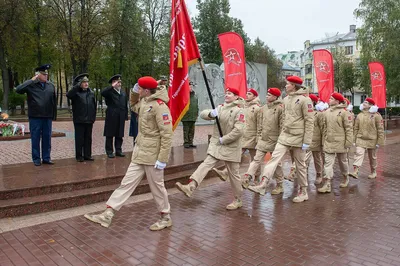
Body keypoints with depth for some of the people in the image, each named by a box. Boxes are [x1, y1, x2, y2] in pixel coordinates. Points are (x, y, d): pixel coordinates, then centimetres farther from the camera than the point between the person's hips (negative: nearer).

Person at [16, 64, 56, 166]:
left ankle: (46, 158, 20)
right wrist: (32, 80, -17)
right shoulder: (31, 85, -2)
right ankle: (36, 159, 15)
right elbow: (18, 90, -17)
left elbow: (54, 101, 9)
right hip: (35, 117, -3)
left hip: (48, 117, 3)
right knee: (35, 139, 5)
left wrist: (54, 115, 8)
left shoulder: (51, 85, 7)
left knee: (47, 138, 9)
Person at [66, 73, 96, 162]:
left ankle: (87, 155, 19)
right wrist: (78, 85, -25)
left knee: (88, 138, 10)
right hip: (79, 120, -4)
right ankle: (79, 156, 13)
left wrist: (93, 118, 10)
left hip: (89, 120, 4)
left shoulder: (91, 93, 10)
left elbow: (94, 106, 14)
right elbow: (68, 95, -26)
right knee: (79, 139, 3)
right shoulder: (76, 92, -3)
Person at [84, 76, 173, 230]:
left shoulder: (160, 106, -18)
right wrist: (134, 91, 14)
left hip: (152, 154, -8)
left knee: (157, 186, 6)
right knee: (127, 183, 9)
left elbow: (167, 135, -21)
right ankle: (107, 215, 14)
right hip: (139, 152, 8)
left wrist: (162, 159, -22)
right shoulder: (143, 102, 8)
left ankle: (166, 218, 25)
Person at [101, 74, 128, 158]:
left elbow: (125, 105, 14)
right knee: (110, 135, 3)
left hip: (121, 118, 5)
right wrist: (112, 86, -28)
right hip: (111, 117, -4)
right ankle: (109, 151, 10)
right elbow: (102, 93, -27)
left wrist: (126, 116, 9)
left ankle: (118, 150, 19)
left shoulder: (123, 93, 14)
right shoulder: (109, 92, -3)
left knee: (119, 135, 9)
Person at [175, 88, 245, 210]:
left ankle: (238, 200, 22)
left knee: (233, 174, 6)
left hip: (231, 147, -5)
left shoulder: (239, 111, -11)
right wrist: (211, 114, -21)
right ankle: (190, 187, -23)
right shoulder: (220, 107, 8)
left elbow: (238, 131, -21)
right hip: (216, 145, 5)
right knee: (206, 164, -12)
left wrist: (223, 140, -17)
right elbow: (202, 114, 1)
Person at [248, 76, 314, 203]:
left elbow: (309, 121, -13)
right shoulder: (286, 99, 10)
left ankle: (303, 192, 21)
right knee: (274, 157, -8)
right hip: (285, 135, 6)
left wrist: (307, 141, -16)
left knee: (300, 164, 6)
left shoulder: (304, 99, -11)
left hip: (298, 137, -6)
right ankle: (263, 185, -14)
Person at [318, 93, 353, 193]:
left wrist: (348, 142, -13)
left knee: (343, 161, 15)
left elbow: (349, 128, -10)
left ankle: (345, 179, 37)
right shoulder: (326, 112, 6)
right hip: (328, 143, 4)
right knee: (328, 163, -2)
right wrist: (323, 141, 9)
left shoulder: (344, 112, -9)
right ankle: (327, 184, -3)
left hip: (340, 143, -4)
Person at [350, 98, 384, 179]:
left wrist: (379, 142, -9)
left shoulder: (376, 115, -6)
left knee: (372, 157, 12)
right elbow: (356, 128, 9)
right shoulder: (359, 115, 5)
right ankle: (355, 172, -22)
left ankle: (373, 172, 29)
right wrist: (354, 140, 8)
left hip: (372, 140, -2)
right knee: (358, 154, -13)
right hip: (360, 139, 2)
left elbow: (380, 129, -7)